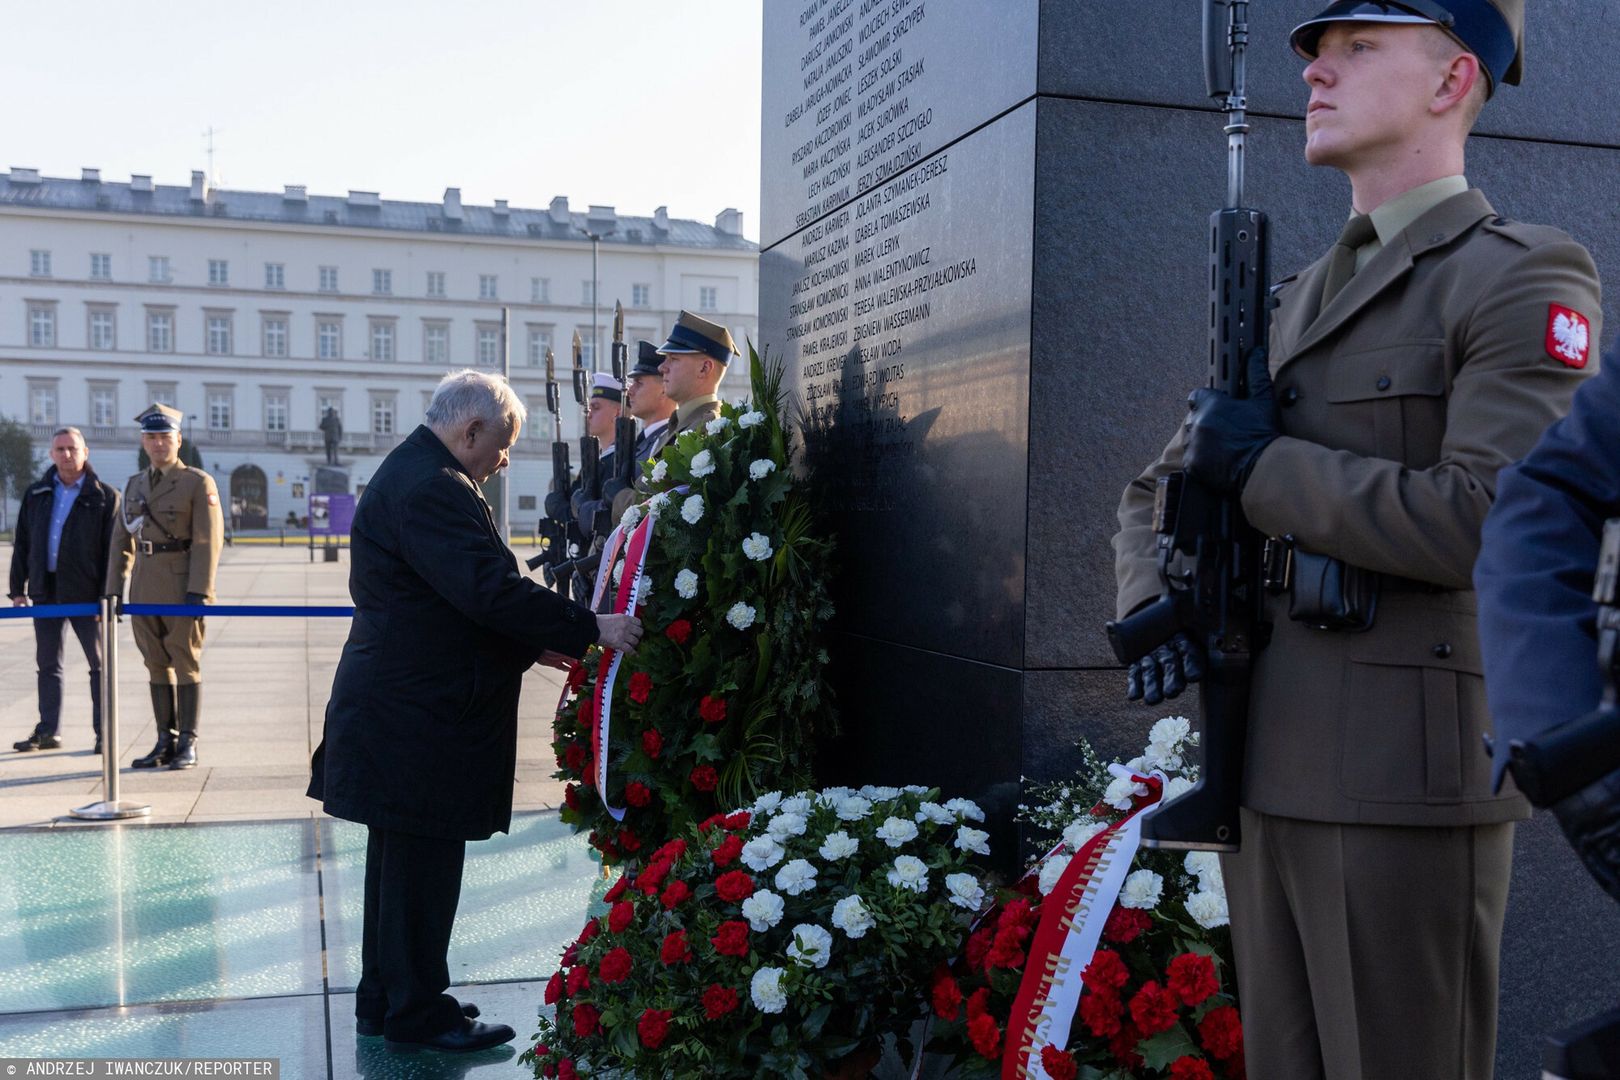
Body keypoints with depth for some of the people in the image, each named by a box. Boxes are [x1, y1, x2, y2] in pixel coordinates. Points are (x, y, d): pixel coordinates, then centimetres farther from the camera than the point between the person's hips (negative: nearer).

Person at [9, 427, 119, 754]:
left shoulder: (105, 496, -3)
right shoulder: (36, 495, 10)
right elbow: (22, 544, 13)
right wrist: (18, 589, 7)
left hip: (85, 592, -4)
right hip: (45, 591, 5)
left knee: (99, 664, 2)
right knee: (48, 664, 11)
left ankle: (104, 733, 9)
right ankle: (48, 732, 19)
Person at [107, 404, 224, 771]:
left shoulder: (198, 482, -4)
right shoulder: (134, 485, 14)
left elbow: (208, 541, -10)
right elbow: (121, 541, 15)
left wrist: (199, 592, -17)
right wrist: (113, 591, 9)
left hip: (182, 587, -6)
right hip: (145, 589, 6)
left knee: (186, 664, 0)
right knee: (157, 665, 9)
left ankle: (187, 745, 6)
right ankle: (165, 741, 17)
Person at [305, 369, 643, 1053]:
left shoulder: (413, 473, 16)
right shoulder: (432, 489, -19)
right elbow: (489, 590, -27)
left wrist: (532, 643, 14)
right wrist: (591, 629, -22)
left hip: (399, 708, 11)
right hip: (421, 718, -11)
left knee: (402, 862, 19)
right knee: (422, 866, 0)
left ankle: (385, 999, 31)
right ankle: (417, 1014, 13)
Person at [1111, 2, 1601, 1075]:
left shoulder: (1529, 279, -6)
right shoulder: (1294, 307, 17)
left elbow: (1487, 525, -21)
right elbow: (1154, 498, 22)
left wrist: (1261, 465, -12)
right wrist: (1150, 612, 1)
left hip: (1412, 783, -7)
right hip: (1270, 774, 8)